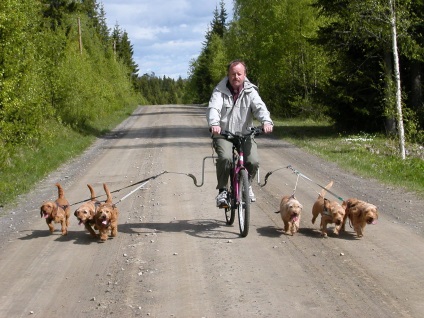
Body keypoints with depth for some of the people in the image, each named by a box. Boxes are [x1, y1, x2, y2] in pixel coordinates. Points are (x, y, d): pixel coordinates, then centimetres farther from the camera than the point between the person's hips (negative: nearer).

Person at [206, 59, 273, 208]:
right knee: (225, 158, -31)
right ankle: (222, 190, -9)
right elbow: (213, 108, -18)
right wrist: (214, 124, -41)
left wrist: (266, 121, -36)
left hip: (245, 134, 2)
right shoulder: (220, 91, -2)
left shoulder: (250, 92, 2)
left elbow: (260, 107, -14)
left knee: (253, 162, -19)